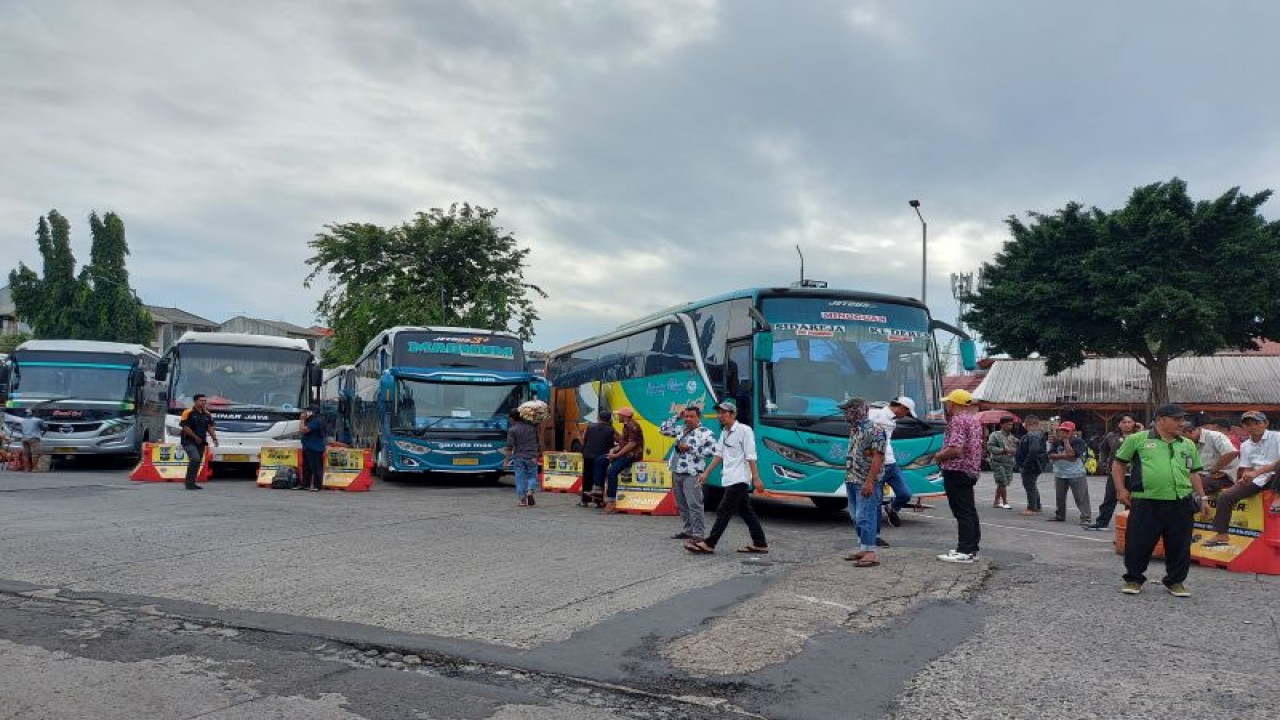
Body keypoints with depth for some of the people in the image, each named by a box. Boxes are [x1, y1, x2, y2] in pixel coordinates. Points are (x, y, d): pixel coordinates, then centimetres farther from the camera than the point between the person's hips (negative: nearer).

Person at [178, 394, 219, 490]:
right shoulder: (188, 413, -9)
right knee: (195, 459, -22)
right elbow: (185, 427, -13)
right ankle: (189, 482, -16)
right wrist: (196, 437, -15)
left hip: (201, 442, 7)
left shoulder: (207, 414, 11)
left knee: (197, 462, 8)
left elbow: (210, 427, 11)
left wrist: (214, 438, -2)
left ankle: (192, 483, 17)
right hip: (189, 441, -7)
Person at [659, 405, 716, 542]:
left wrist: (690, 449, -13)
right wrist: (676, 417, 12)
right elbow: (663, 430, 23)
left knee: (694, 504, -11)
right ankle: (687, 530, 22)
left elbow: (712, 450, -15)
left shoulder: (705, 433, -4)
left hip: (691, 474, -7)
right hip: (676, 473, 7)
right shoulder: (681, 429, 16)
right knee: (681, 504, 12)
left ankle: (699, 534, -8)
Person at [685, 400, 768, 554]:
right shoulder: (724, 432, 14)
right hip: (730, 479, 9)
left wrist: (756, 478, -17)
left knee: (724, 511, -7)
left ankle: (709, 544, -5)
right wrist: (706, 473, 11)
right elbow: (719, 455, 16)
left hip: (739, 479, -9)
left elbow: (751, 457, -15)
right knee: (746, 512, 11)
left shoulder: (744, 430, -11)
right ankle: (760, 544, 17)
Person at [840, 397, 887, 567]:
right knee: (856, 517, 13)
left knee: (865, 517, -9)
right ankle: (863, 549, 21)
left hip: (866, 483, -9)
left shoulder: (874, 430, -14)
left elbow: (878, 457, -18)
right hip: (852, 481, 9)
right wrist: (849, 478, 17)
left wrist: (869, 482, -23)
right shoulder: (854, 430, 14)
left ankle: (870, 554, -5)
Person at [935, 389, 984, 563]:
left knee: (962, 512, -9)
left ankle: (965, 551, -7)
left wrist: (939, 456, -9)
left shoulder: (957, 420, -15)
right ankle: (971, 548, 18)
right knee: (969, 511, 13)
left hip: (956, 471, -10)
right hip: (971, 471, 10)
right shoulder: (973, 420, 17)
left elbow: (955, 449, -25)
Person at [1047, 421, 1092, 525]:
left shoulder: (1078, 442, -8)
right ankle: (1059, 516, 28)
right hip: (1059, 474, 5)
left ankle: (1085, 517, -9)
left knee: (1081, 497, -9)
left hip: (1076, 474, -5)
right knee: (1059, 497, 16)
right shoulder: (1056, 442, 5)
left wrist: (1066, 440, -14)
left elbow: (1071, 454, -23)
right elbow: (1051, 456, -5)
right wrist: (1064, 456, -19)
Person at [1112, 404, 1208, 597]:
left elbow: (1194, 473, 24)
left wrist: (1201, 496, 15)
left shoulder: (1188, 445, 16)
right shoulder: (1138, 440, 2)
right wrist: (1121, 490, -2)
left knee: (1179, 545, 8)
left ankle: (1175, 581, 25)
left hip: (1180, 504, 4)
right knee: (1138, 543, 1)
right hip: (1145, 503, -4)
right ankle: (1133, 579, 16)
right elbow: (1119, 464, 6)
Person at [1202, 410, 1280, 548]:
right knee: (1225, 496, -9)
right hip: (1257, 480, 6)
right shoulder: (1245, 446, 14)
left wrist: (1257, 472, -27)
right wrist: (1245, 478, -6)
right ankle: (1222, 535, -5)